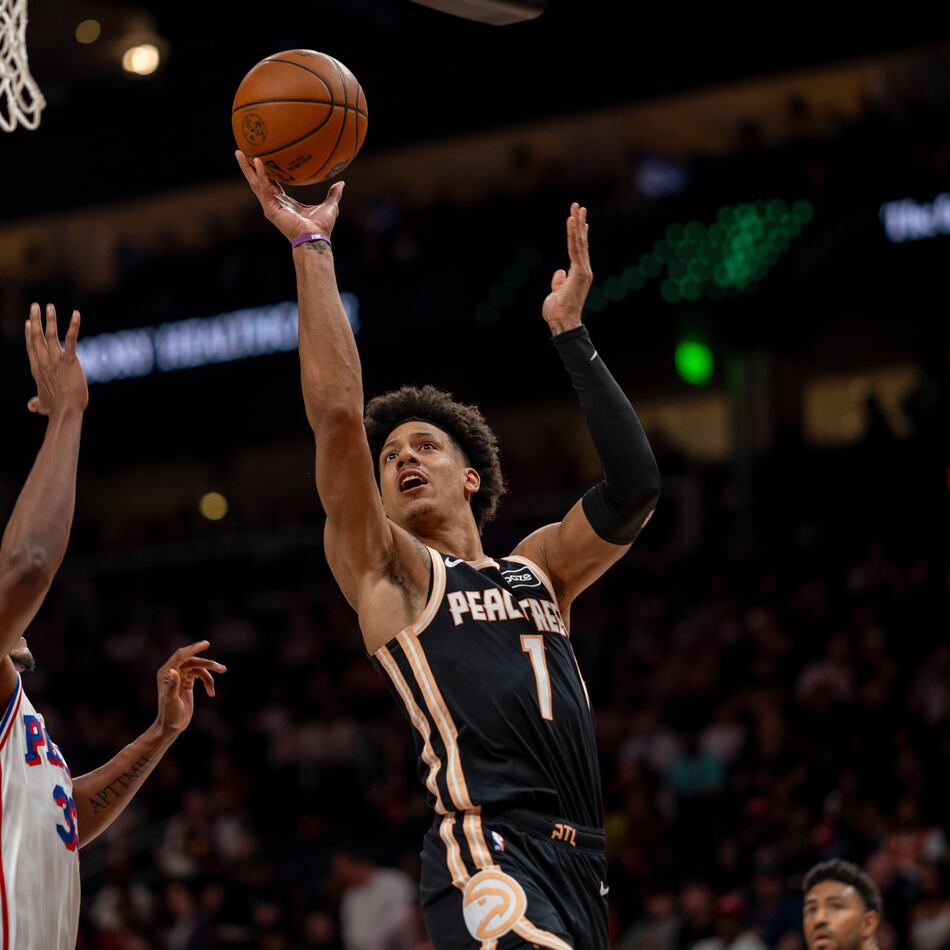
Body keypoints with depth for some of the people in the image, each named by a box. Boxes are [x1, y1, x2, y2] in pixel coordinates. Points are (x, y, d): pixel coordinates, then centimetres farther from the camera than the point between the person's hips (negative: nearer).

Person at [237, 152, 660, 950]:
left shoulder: (536, 571, 24)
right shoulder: (388, 572, 11)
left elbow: (634, 487, 11)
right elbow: (338, 414, 0)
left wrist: (569, 331, 15)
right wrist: (310, 247, 2)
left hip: (578, 860, 6)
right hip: (489, 852, -6)